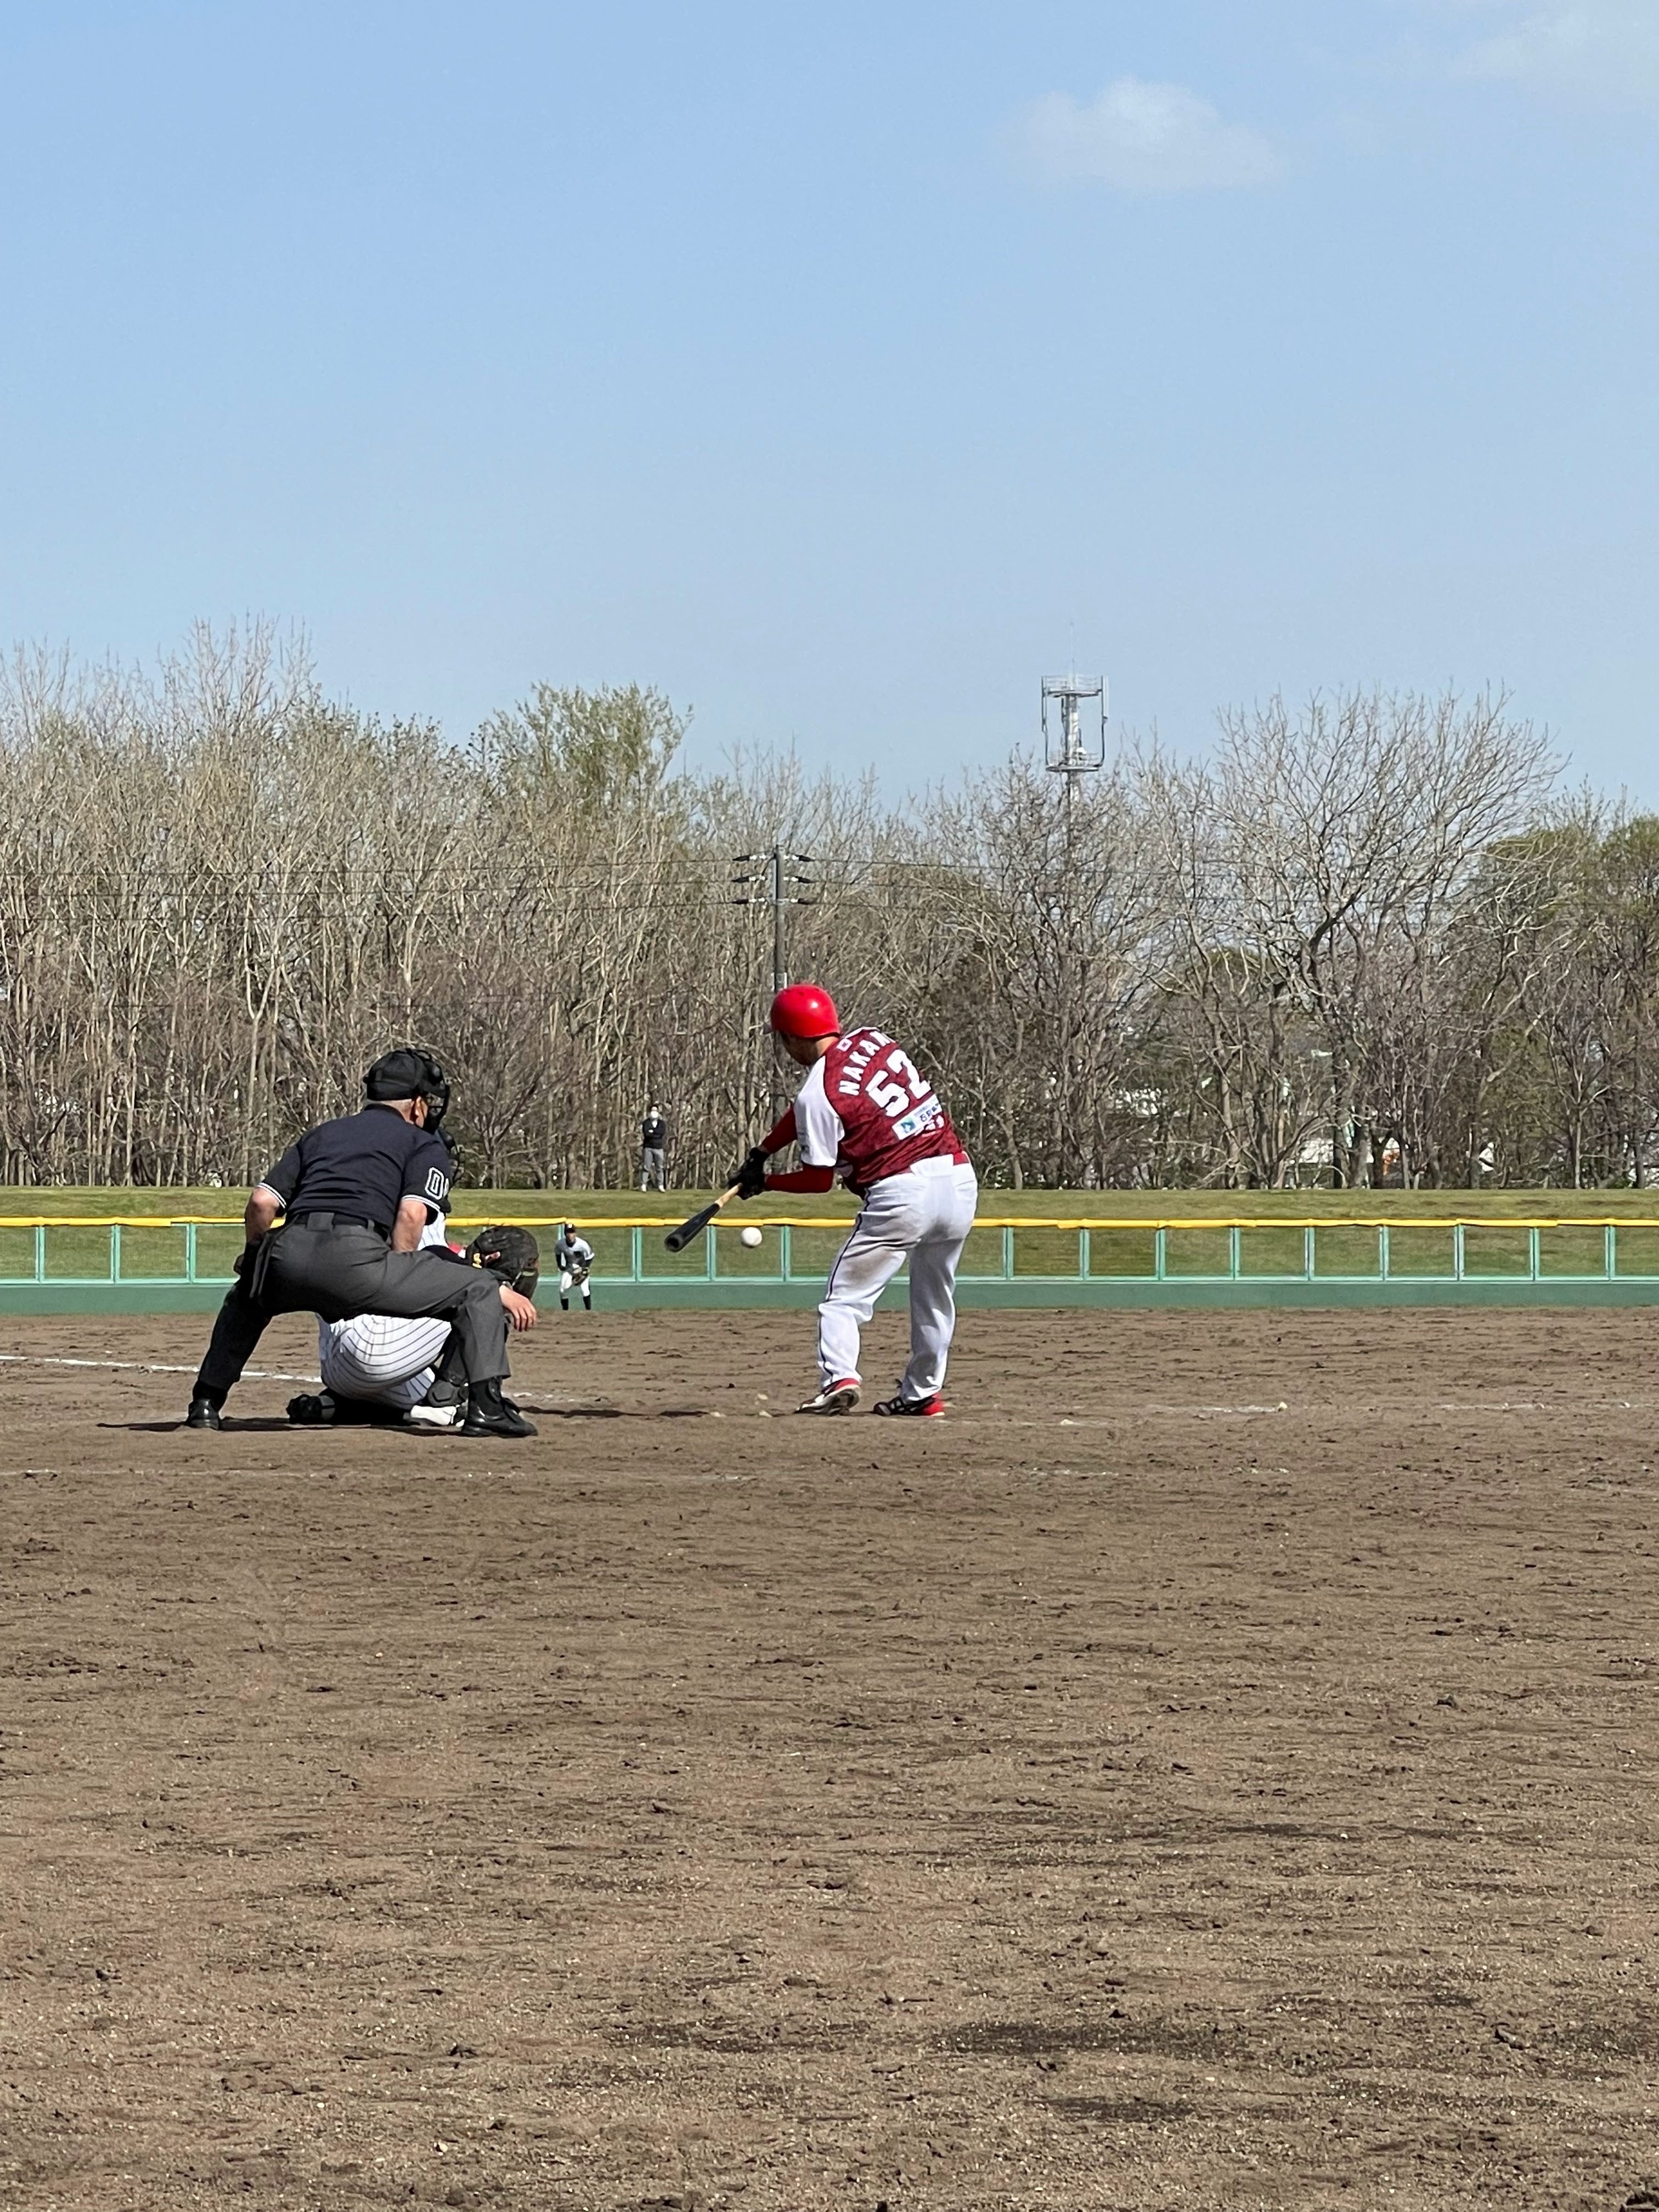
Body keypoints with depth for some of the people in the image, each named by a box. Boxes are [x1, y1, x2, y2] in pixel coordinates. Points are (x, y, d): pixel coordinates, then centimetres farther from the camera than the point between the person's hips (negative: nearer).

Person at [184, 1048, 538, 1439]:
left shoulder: (320, 1134, 31)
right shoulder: (424, 1144, 19)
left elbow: (261, 1203, 20)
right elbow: (411, 1215, 0)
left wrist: (256, 1260, 36)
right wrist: (397, 1290, 9)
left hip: (288, 1256, 5)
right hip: (355, 1255, -5)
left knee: (245, 1295, 40)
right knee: (478, 1290, 10)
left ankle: (206, 1403, 30)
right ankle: (486, 1406, -6)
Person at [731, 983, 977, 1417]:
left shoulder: (817, 1094, -7)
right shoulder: (872, 1040, 13)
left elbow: (818, 1180, -1)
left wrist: (765, 1182, 15)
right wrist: (762, 1153, 27)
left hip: (901, 1191, -7)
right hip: (960, 1177, 7)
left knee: (845, 1297, 5)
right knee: (934, 1298, 22)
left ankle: (838, 1378, -14)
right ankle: (922, 1393, 25)